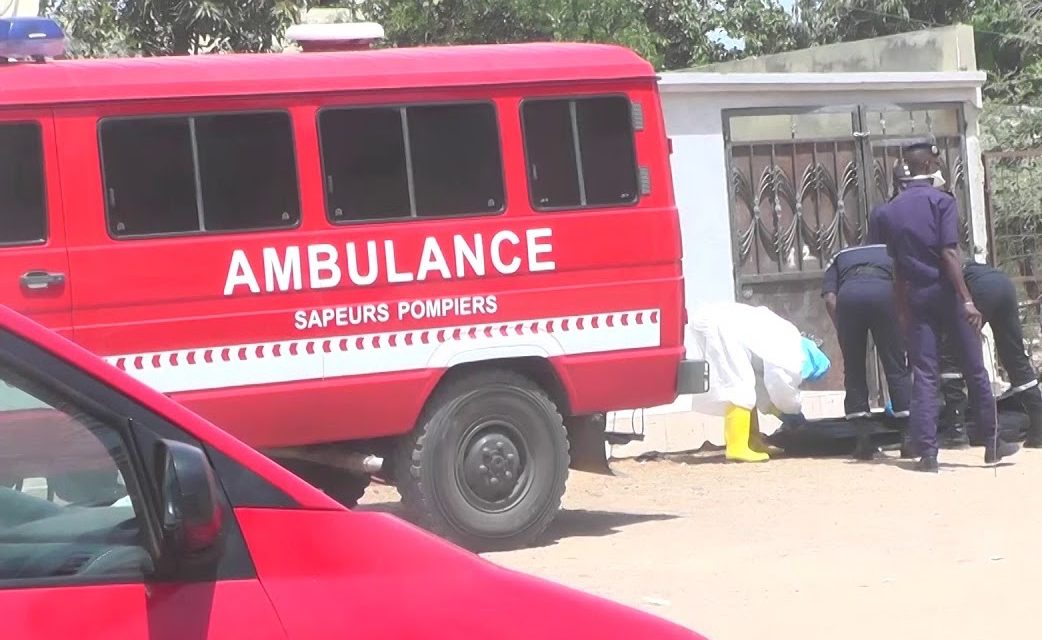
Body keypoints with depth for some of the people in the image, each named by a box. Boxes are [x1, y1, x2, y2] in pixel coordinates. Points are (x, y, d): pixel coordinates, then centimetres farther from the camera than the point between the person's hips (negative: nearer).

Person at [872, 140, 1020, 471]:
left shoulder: (888, 212, 7)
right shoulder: (941, 201, -7)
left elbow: (895, 267, 6)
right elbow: (949, 254, -16)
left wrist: (903, 310, 12)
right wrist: (967, 300, -18)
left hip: (916, 297, 4)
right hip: (945, 292, -4)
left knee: (924, 375, 3)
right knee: (974, 370, 7)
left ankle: (926, 452, -3)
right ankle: (992, 443, 15)